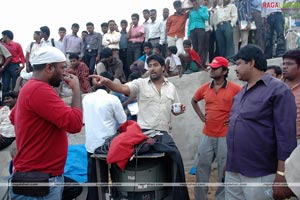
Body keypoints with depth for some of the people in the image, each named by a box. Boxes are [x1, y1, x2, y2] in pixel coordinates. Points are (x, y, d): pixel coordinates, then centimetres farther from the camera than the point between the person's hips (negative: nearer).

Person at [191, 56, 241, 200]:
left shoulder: (235, 88, -8)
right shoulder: (204, 88, 6)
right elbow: (194, 101, 23)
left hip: (226, 136, -4)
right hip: (207, 135, 5)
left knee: (224, 169, 6)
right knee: (201, 167, 10)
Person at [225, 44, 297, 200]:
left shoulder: (278, 90, -9)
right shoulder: (241, 93, 14)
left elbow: (286, 135, -14)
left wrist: (281, 175, -18)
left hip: (259, 176, -7)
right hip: (232, 172, 7)